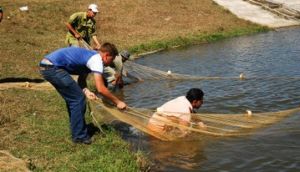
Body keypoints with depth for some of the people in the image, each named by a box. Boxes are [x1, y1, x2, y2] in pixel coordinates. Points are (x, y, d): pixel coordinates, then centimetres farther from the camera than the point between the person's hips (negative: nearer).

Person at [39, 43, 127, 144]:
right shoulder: (97, 59, -11)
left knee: (73, 98, 20)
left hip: (46, 66, 10)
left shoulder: (90, 56, 20)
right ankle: (79, 136, 5)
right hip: (52, 67, -10)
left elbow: (81, 80, 21)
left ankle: (77, 130, 31)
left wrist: (86, 91, 0)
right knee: (78, 99, -4)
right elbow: (100, 89, -15)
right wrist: (117, 102, -5)